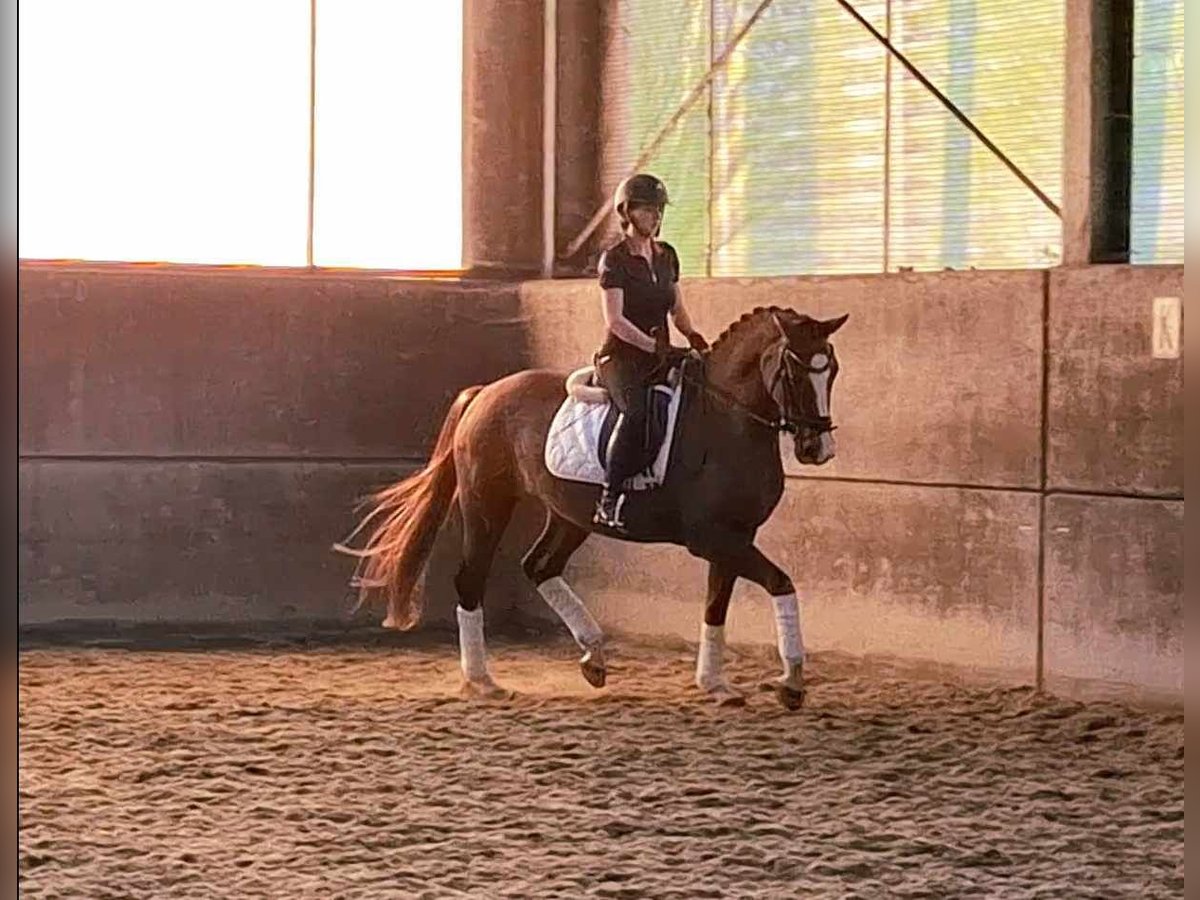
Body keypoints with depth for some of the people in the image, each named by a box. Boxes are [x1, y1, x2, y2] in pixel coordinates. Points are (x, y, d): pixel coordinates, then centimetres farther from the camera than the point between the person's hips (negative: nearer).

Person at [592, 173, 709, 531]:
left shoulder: (667, 256, 14)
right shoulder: (614, 260, -6)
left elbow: (677, 310, 21)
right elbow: (615, 320, -14)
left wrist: (693, 336, 0)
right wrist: (652, 345, -25)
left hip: (660, 357, 7)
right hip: (621, 357, -7)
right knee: (636, 410, -36)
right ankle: (609, 500, -33)